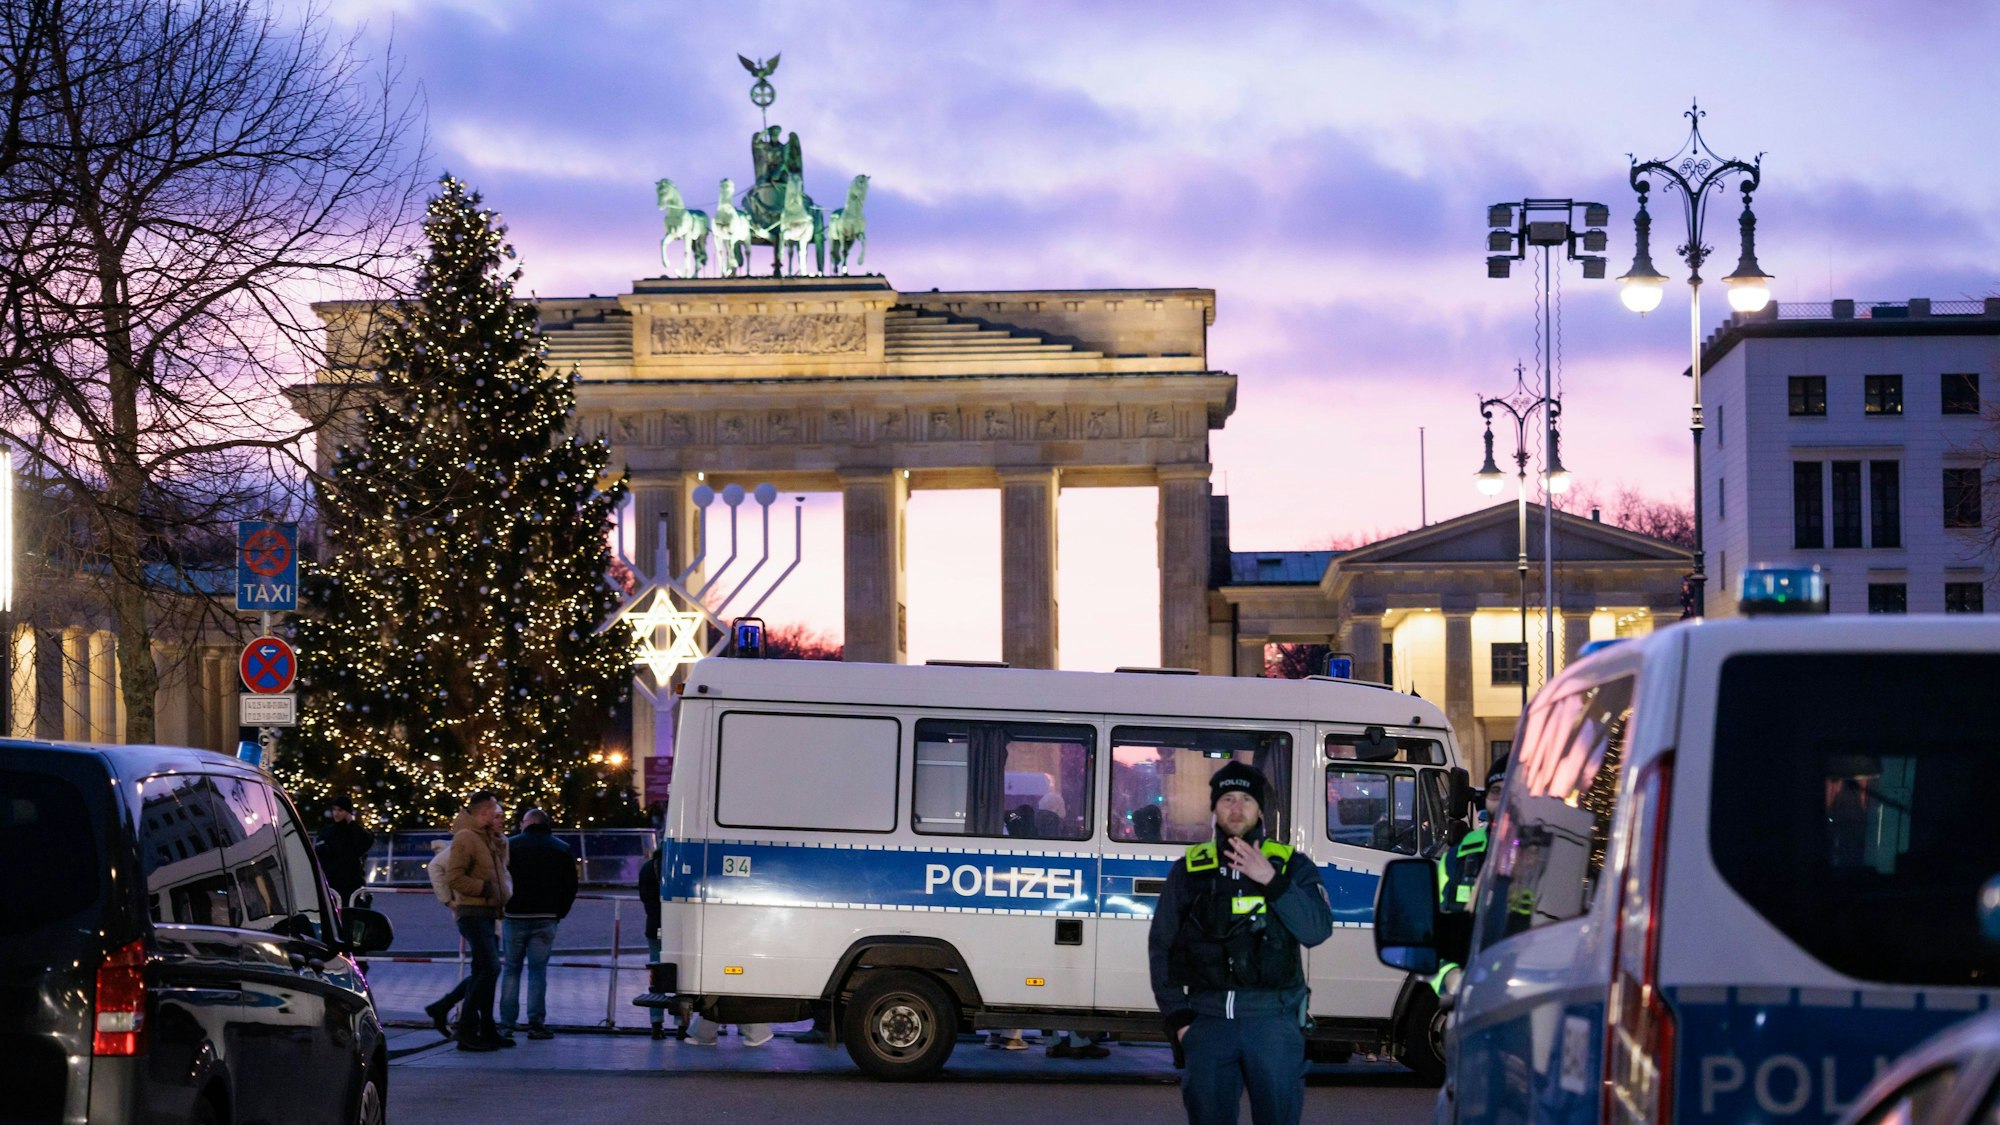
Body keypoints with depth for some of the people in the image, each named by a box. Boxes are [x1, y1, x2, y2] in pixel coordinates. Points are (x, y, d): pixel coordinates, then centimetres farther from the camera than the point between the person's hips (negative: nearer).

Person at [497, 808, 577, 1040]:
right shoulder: (562, 850, 6)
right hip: (546, 920, 1)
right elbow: (571, 887, 6)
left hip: (515, 917, -1)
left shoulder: (510, 845, 1)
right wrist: (558, 914, 13)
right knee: (538, 970, 4)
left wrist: (501, 909, 9)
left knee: (511, 969, 9)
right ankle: (536, 1023, -1)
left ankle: (506, 1023, 4)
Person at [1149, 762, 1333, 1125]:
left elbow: (1317, 930, -7)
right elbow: (1161, 945, 13)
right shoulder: (1189, 869, 11)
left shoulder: (1292, 865, 7)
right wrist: (1177, 1016, 5)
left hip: (1272, 1017, -2)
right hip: (1207, 1020, 2)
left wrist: (1271, 880, -16)